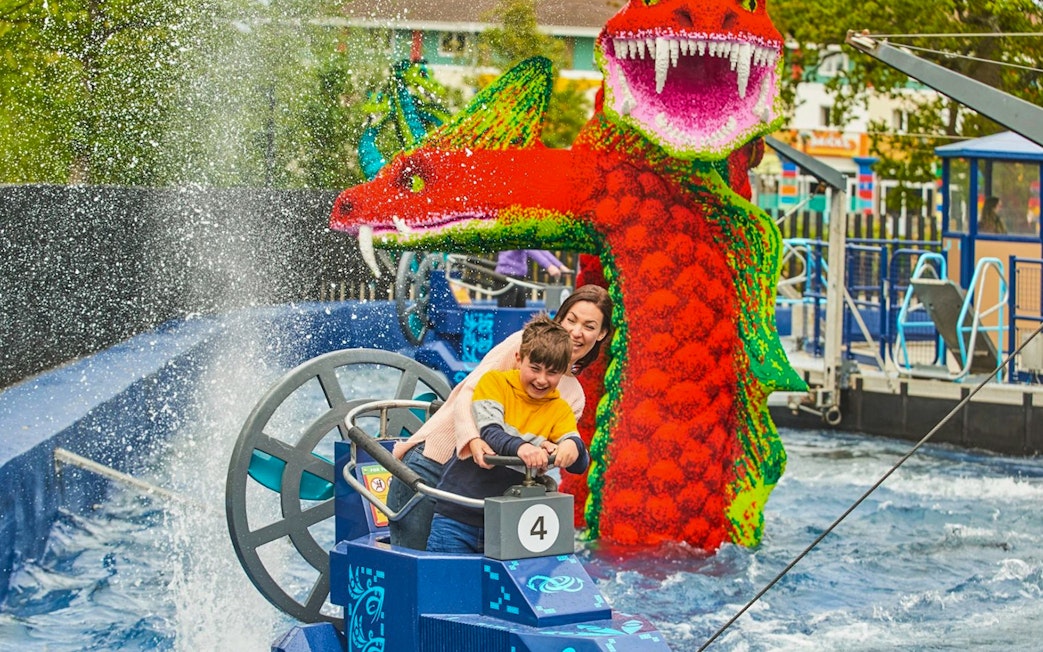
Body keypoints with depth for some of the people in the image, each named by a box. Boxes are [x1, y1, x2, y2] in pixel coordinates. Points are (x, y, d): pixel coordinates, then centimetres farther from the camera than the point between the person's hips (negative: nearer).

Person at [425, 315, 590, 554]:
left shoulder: (560, 410, 6)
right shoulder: (494, 382, -1)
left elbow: (580, 464, -7)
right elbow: (489, 432, -17)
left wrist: (573, 447, -33)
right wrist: (519, 447, -39)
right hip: (458, 516, -2)